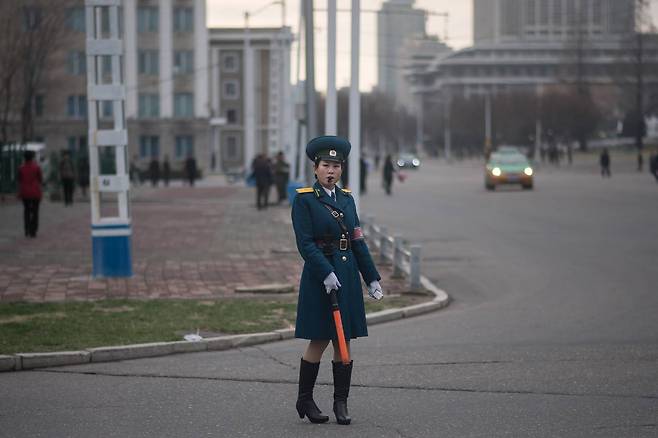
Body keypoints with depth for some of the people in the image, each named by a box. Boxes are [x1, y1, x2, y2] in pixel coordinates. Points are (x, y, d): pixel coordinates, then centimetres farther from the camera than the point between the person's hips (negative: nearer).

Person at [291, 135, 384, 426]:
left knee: (344, 342, 5)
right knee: (319, 341, -2)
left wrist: (372, 278, 9)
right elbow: (306, 243, -13)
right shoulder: (304, 199, -5)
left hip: (347, 275, 5)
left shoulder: (346, 198, 12)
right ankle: (304, 400, 11)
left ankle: (341, 402, 10)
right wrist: (326, 273, -22)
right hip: (319, 276, -5)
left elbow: (357, 241, 13)